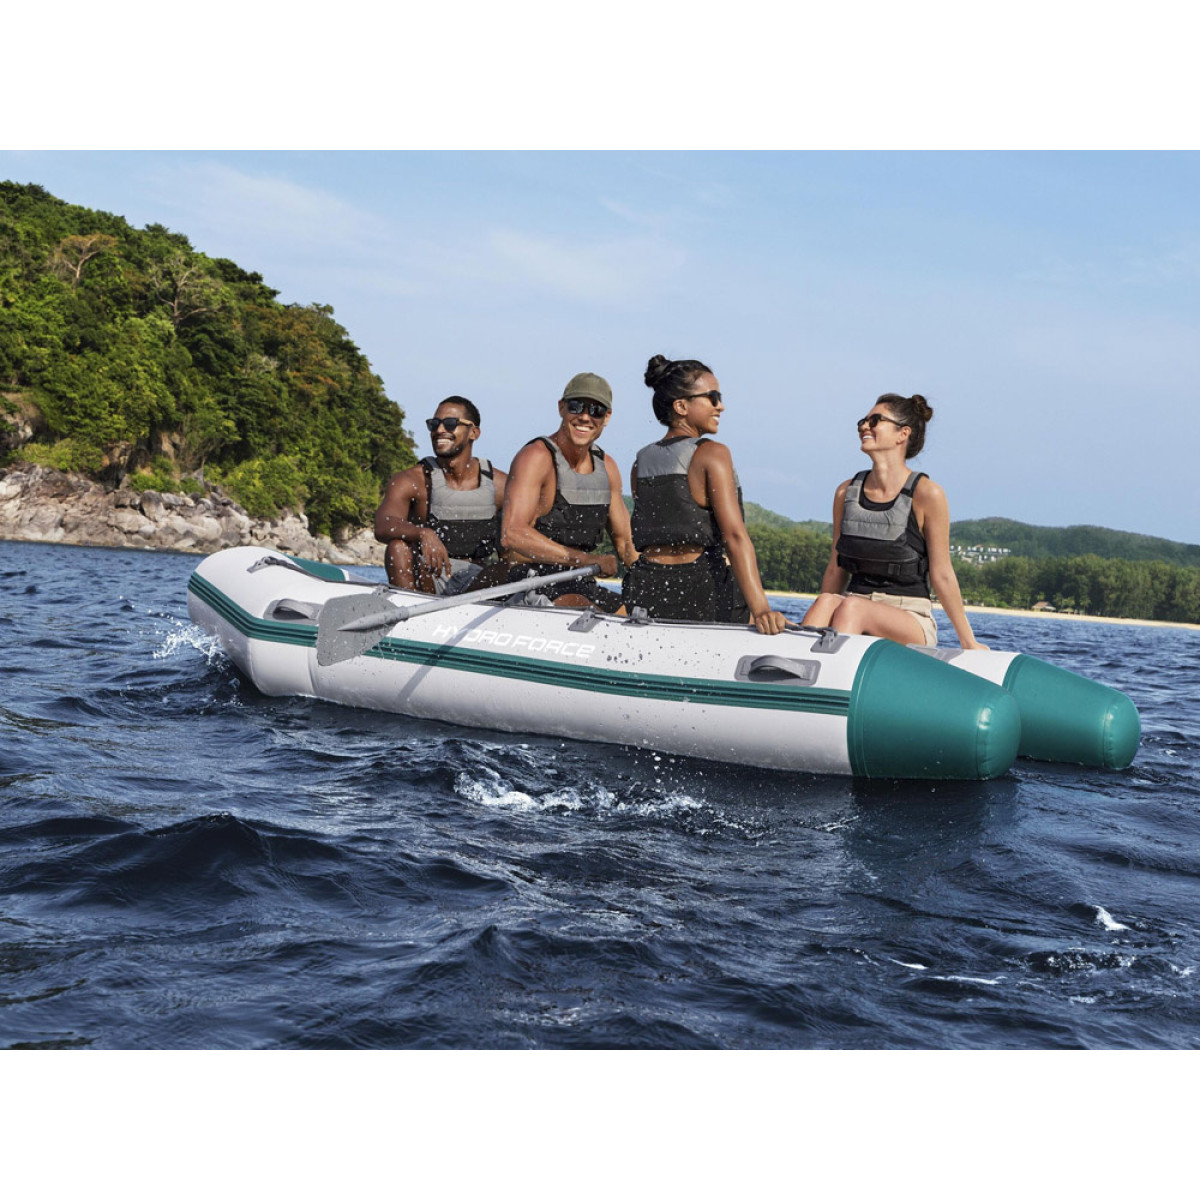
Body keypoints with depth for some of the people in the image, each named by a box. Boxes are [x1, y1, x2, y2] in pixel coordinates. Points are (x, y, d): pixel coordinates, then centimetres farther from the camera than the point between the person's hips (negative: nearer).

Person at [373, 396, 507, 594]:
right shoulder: (412, 481, -3)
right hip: (428, 580, -1)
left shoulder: (500, 485, 3)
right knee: (398, 546, -29)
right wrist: (423, 534, -41)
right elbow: (382, 527, -20)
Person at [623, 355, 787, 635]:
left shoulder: (640, 463, 13)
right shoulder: (712, 454, -4)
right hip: (702, 591, -6)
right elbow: (734, 536, -15)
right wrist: (760, 608, -22)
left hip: (644, 593, 6)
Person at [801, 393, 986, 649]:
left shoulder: (925, 494, -6)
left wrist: (969, 643, 1)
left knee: (851, 606, -34)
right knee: (826, 601, -30)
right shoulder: (846, 492, 9)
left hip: (911, 619, -4)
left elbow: (942, 576, -1)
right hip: (856, 603, 4)